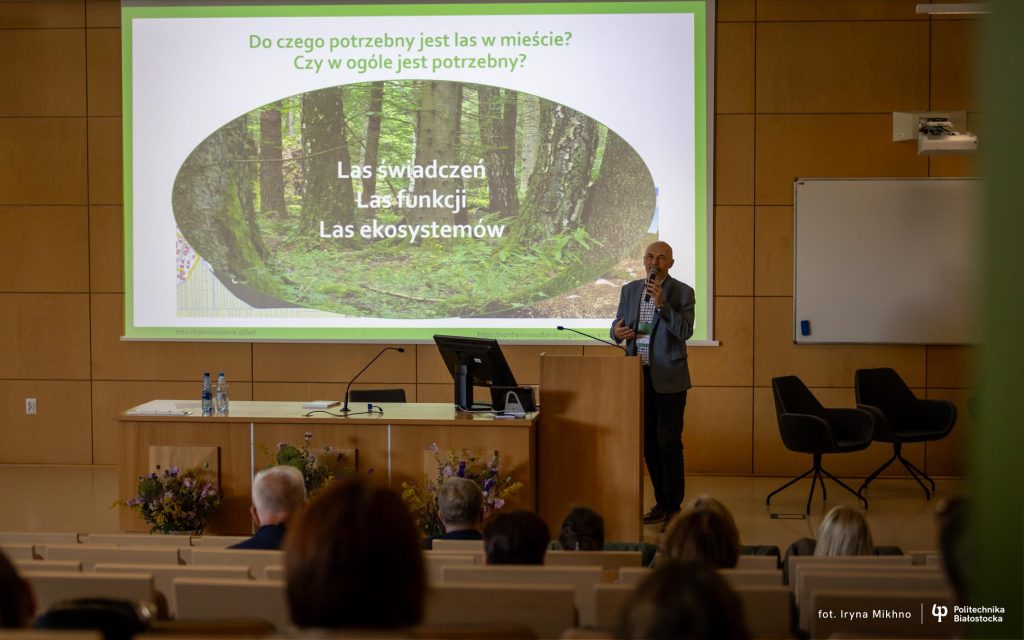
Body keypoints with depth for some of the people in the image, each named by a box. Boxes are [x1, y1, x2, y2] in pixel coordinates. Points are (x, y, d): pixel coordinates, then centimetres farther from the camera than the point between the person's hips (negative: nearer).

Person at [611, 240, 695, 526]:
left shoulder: (682, 292, -5)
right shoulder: (630, 290, 10)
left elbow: (685, 331, -15)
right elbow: (618, 325, 17)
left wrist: (662, 303, -26)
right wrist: (617, 332, -7)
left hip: (668, 379, -5)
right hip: (639, 376, 5)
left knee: (669, 444, -5)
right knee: (649, 444, 10)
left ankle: (673, 508, 0)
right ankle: (661, 502, 19)